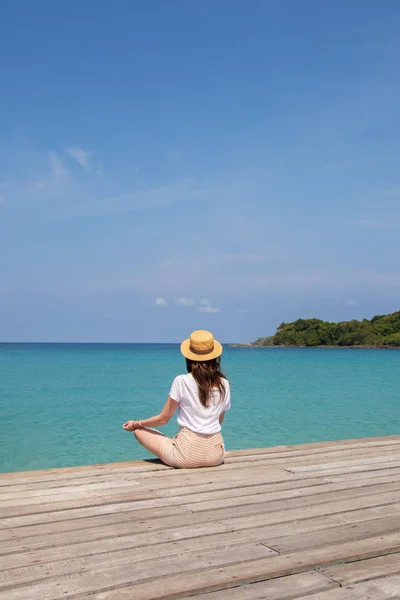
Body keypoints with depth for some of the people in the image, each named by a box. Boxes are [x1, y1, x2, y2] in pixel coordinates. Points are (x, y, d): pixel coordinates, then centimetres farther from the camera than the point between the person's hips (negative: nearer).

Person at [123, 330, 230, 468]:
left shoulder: (181, 381, -9)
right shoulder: (224, 384, 1)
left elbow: (163, 419, -2)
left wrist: (136, 424, 14)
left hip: (188, 454, -6)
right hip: (216, 455, 6)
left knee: (139, 431, 13)